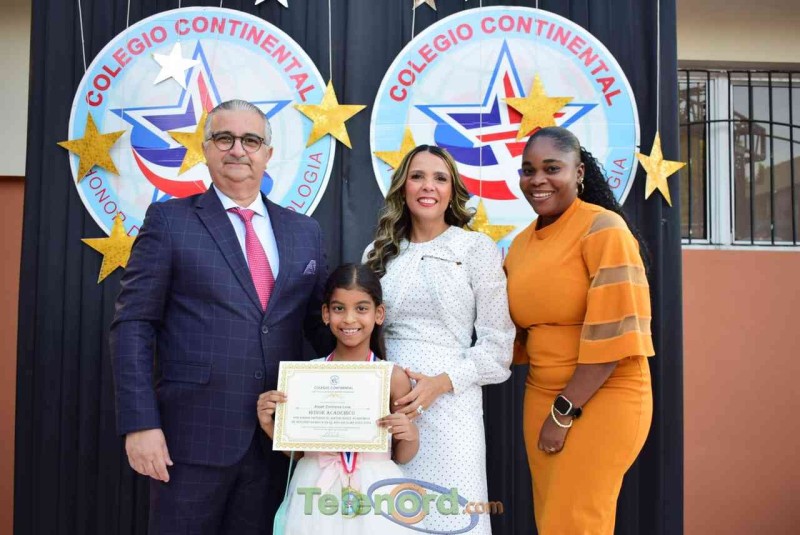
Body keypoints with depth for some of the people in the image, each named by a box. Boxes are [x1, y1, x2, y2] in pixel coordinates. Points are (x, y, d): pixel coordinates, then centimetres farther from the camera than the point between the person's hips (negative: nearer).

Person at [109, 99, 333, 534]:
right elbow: (133, 325, -5)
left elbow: (322, 323, 13)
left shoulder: (305, 232, 10)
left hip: (276, 439, 4)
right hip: (193, 435, -3)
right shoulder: (169, 220, -1)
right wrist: (140, 423, -12)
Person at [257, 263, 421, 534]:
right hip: (317, 493, 1)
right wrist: (269, 424, -8)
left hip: (374, 494, -1)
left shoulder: (394, 377, -7)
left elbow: (400, 457, 4)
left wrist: (411, 436, -15)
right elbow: (295, 449, 7)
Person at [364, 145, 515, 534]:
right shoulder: (379, 252, 10)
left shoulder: (477, 248, -1)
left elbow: (498, 344, -3)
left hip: (450, 405, -3)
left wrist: (440, 383, -15)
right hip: (387, 403, 3)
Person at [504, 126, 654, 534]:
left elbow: (613, 331, -18)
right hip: (540, 396, 7)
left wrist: (565, 411, -16)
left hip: (602, 399, -6)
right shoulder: (521, 243, 8)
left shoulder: (603, 228, -13)